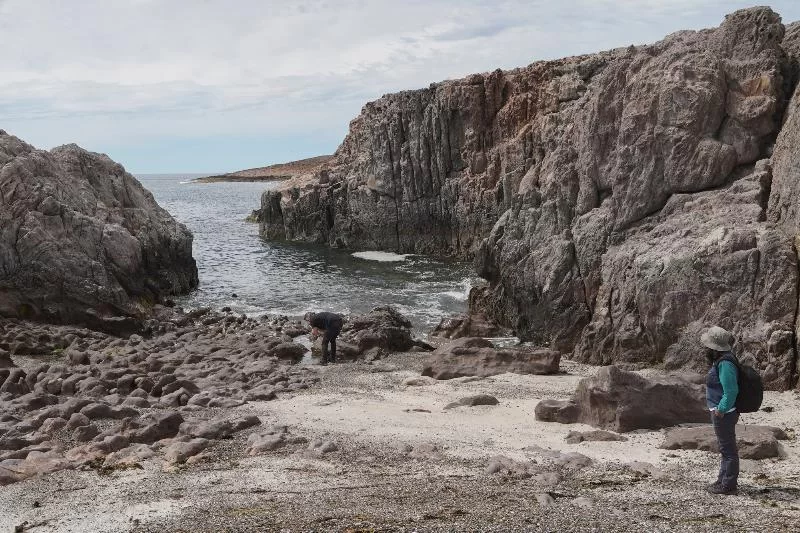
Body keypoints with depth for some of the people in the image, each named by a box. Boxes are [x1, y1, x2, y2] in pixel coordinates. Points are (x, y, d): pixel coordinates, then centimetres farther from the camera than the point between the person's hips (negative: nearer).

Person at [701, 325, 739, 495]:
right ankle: (724, 480, 33)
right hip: (722, 411, 11)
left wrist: (721, 409, -22)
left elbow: (731, 391, -28)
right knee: (726, 448, 20)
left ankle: (728, 485, 9)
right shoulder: (722, 360, 8)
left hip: (724, 413, -11)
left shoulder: (725, 363, -24)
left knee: (728, 449, 0)